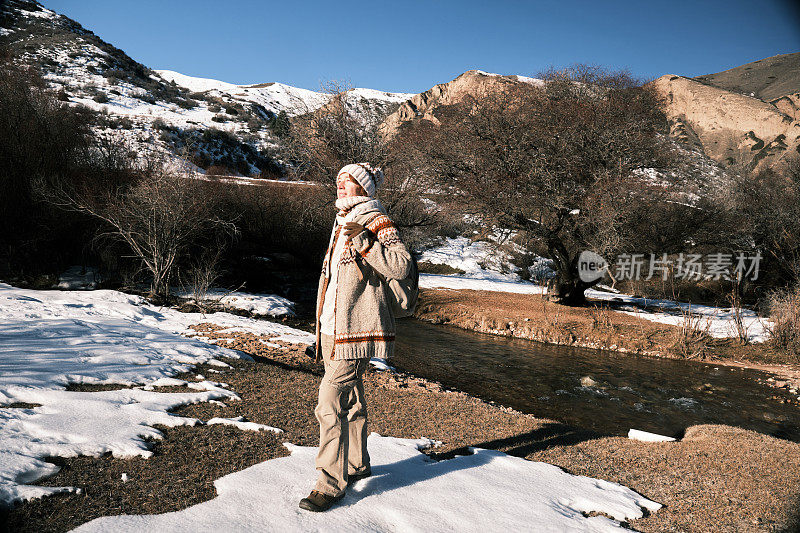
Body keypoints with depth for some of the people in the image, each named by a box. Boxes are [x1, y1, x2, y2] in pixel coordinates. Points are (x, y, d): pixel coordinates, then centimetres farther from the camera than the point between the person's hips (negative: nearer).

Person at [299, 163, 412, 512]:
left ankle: (330, 484, -3)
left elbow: (401, 265, -25)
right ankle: (357, 464, 33)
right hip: (334, 328, 9)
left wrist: (363, 240, -29)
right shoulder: (342, 224, 18)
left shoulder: (376, 222, -9)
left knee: (331, 403, -12)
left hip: (355, 332, -9)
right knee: (350, 401, 18)